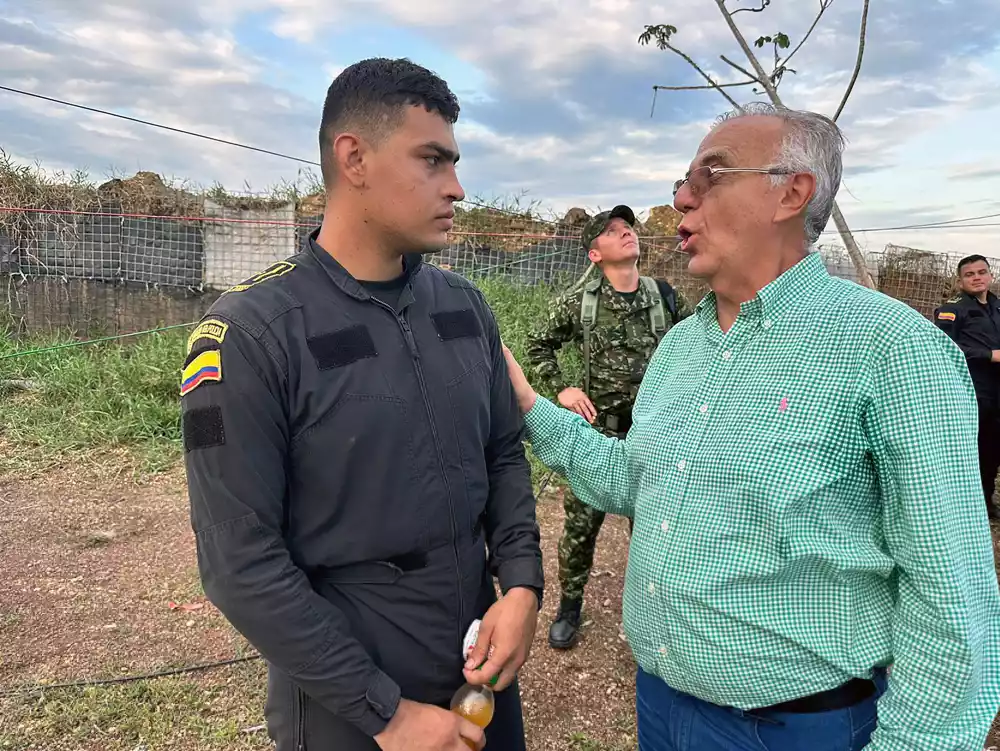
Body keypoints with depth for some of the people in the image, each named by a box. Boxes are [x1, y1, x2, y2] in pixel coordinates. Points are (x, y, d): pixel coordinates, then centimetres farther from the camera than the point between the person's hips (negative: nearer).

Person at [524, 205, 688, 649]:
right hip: (597, 433, -1)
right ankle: (570, 603, 29)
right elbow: (538, 347, 5)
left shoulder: (666, 297, -2)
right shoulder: (577, 304, -8)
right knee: (581, 522, 7)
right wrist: (561, 390, -5)